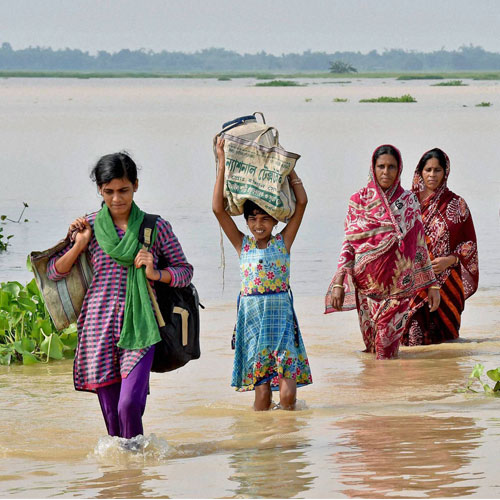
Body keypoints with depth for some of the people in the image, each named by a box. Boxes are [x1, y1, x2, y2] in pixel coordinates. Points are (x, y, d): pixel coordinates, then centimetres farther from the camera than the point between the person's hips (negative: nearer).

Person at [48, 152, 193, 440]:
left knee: (130, 403, -19)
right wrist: (79, 245, -5)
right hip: (99, 326, 2)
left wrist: (155, 274, -10)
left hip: (139, 327, -2)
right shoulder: (89, 227, 5)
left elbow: (185, 271, 9)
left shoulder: (156, 227, 2)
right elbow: (54, 272, 11)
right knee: (111, 415, 3)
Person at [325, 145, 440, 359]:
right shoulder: (359, 200, 4)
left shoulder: (408, 201, 6)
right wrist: (339, 283, -6)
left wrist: (432, 285, 5)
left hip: (398, 284, 0)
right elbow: (348, 245, 3)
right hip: (367, 283, 0)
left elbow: (419, 245, 8)